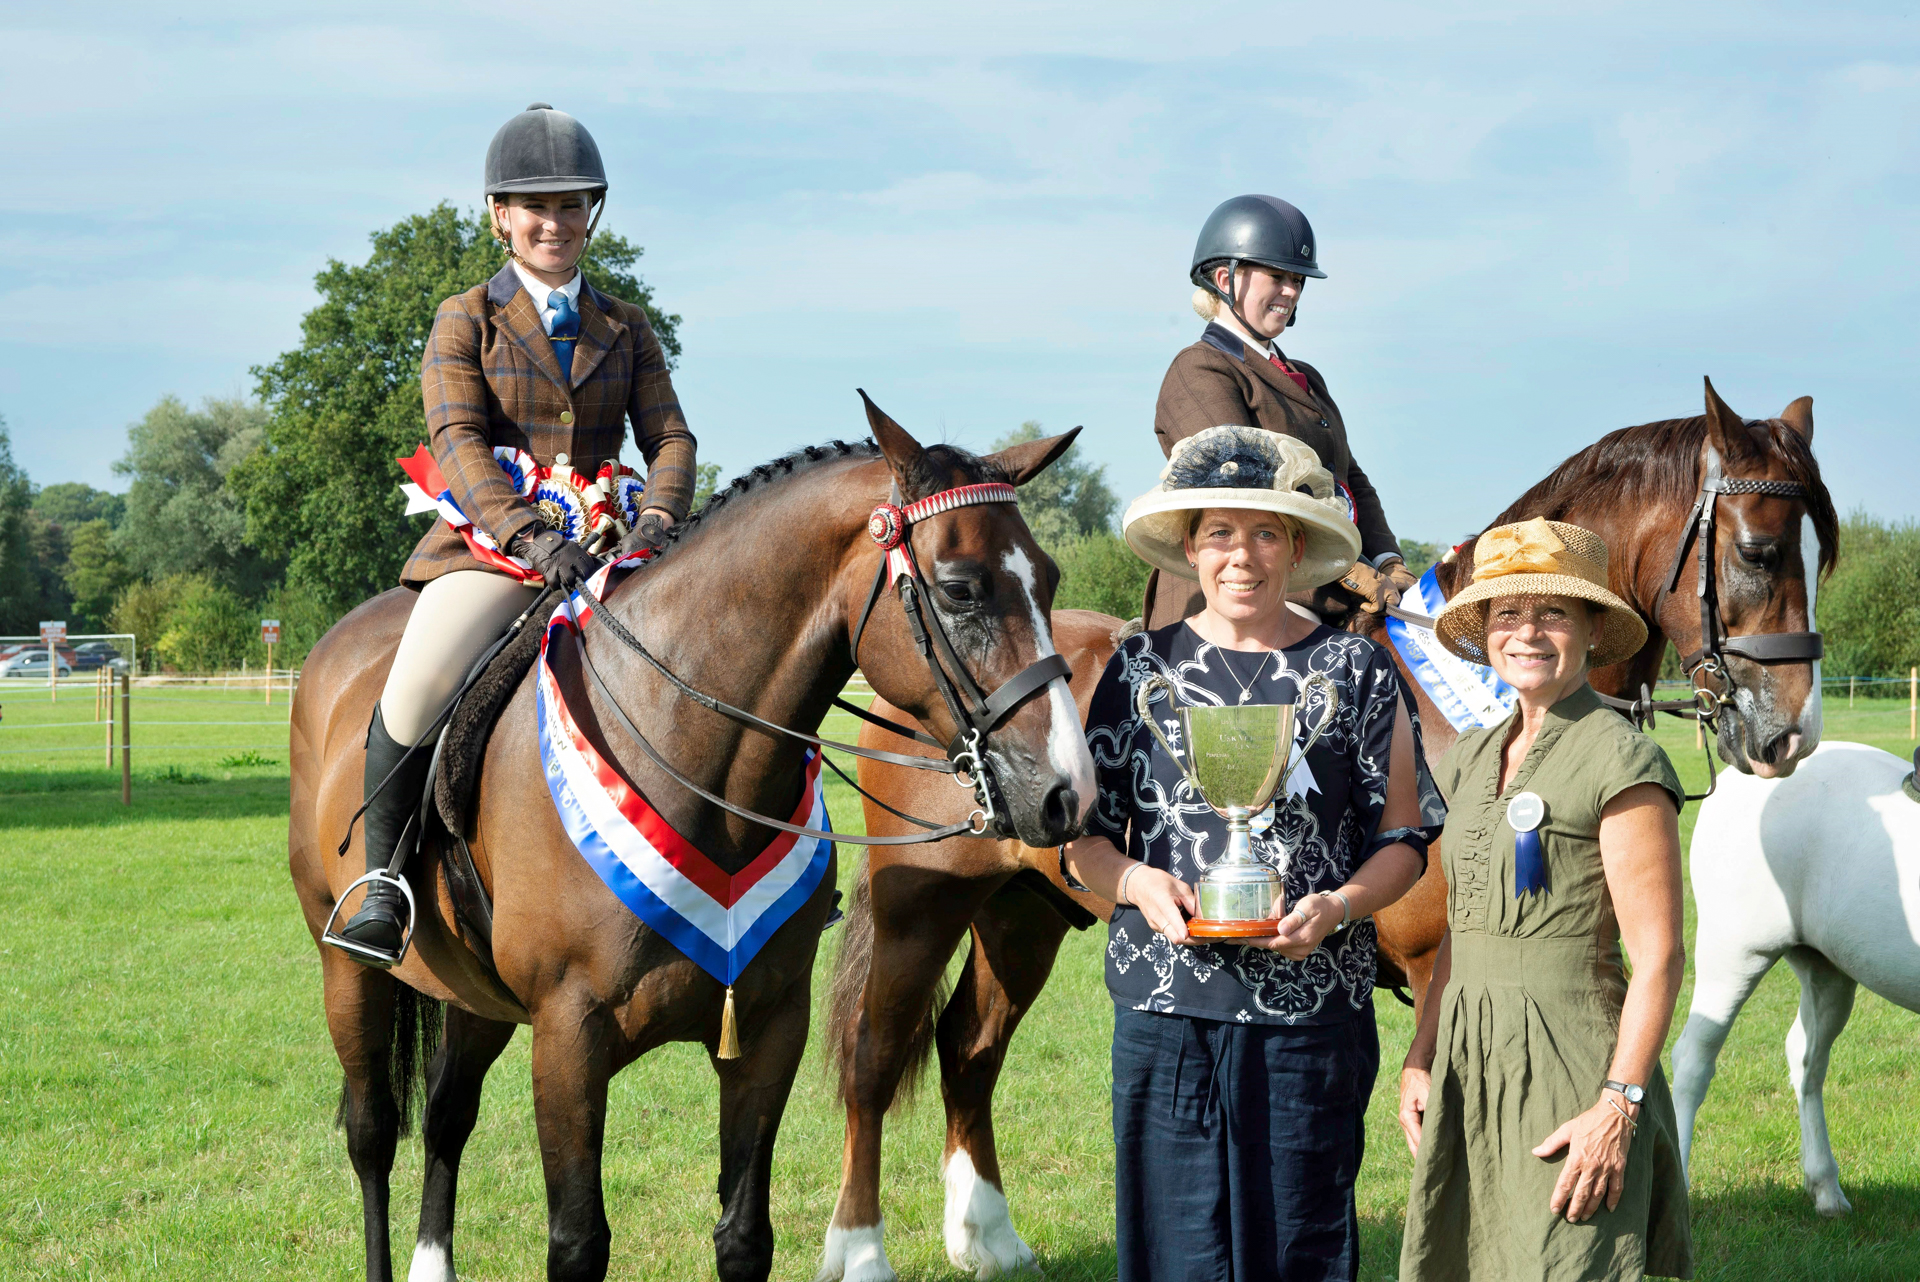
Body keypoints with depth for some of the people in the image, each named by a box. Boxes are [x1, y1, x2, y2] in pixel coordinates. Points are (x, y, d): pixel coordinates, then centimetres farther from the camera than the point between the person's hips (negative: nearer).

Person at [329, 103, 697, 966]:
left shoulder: (625, 330, 15)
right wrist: (529, 536, -25)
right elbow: (457, 442, -8)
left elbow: (669, 438, 6)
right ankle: (382, 881, -10)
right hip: (492, 541, -3)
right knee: (417, 686, -27)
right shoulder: (465, 322, 5)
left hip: (600, 546, 3)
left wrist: (655, 522, -17)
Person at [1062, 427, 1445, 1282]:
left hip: (1312, 1009, -1)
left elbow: (1404, 839, 6)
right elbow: (1083, 839, 10)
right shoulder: (1143, 668, 8)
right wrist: (1139, 883, -11)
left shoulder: (1355, 671, 5)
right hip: (1165, 1007, 1)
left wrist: (1338, 905, -14)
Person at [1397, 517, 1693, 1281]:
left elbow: (1658, 957, -14)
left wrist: (1619, 1107, -20)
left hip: (1571, 1072, -7)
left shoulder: (1620, 761, -10)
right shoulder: (1472, 759, 13)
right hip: (1469, 1067, 7)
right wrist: (1421, 1059, 10)